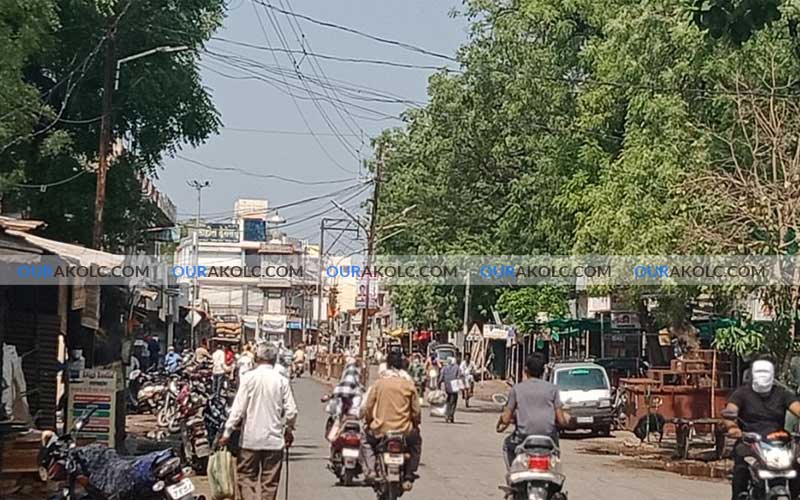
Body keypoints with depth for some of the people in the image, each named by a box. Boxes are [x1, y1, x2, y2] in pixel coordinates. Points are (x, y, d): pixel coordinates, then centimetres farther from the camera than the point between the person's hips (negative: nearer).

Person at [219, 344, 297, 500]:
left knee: (247, 477, 6)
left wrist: (227, 432, -2)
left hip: (251, 439, -1)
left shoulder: (249, 378, -6)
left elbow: (238, 408, -9)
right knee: (270, 481, 9)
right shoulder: (281, 380, -2)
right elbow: (291, 411, -1)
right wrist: (289, 429, 17)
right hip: (274, 439, 2)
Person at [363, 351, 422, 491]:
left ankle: (371, 468, 7)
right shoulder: (409, 384, -2)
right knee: (416, 442, 31)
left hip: (380, 429, 0)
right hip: (404, 430, 0)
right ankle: (408, 478, 17)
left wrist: (368, 421, 20)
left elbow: (368, 407, 0)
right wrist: (416, 424, 21)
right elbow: (416, 410, 1)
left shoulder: (379, 383, -2)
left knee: (367, 440, 32)